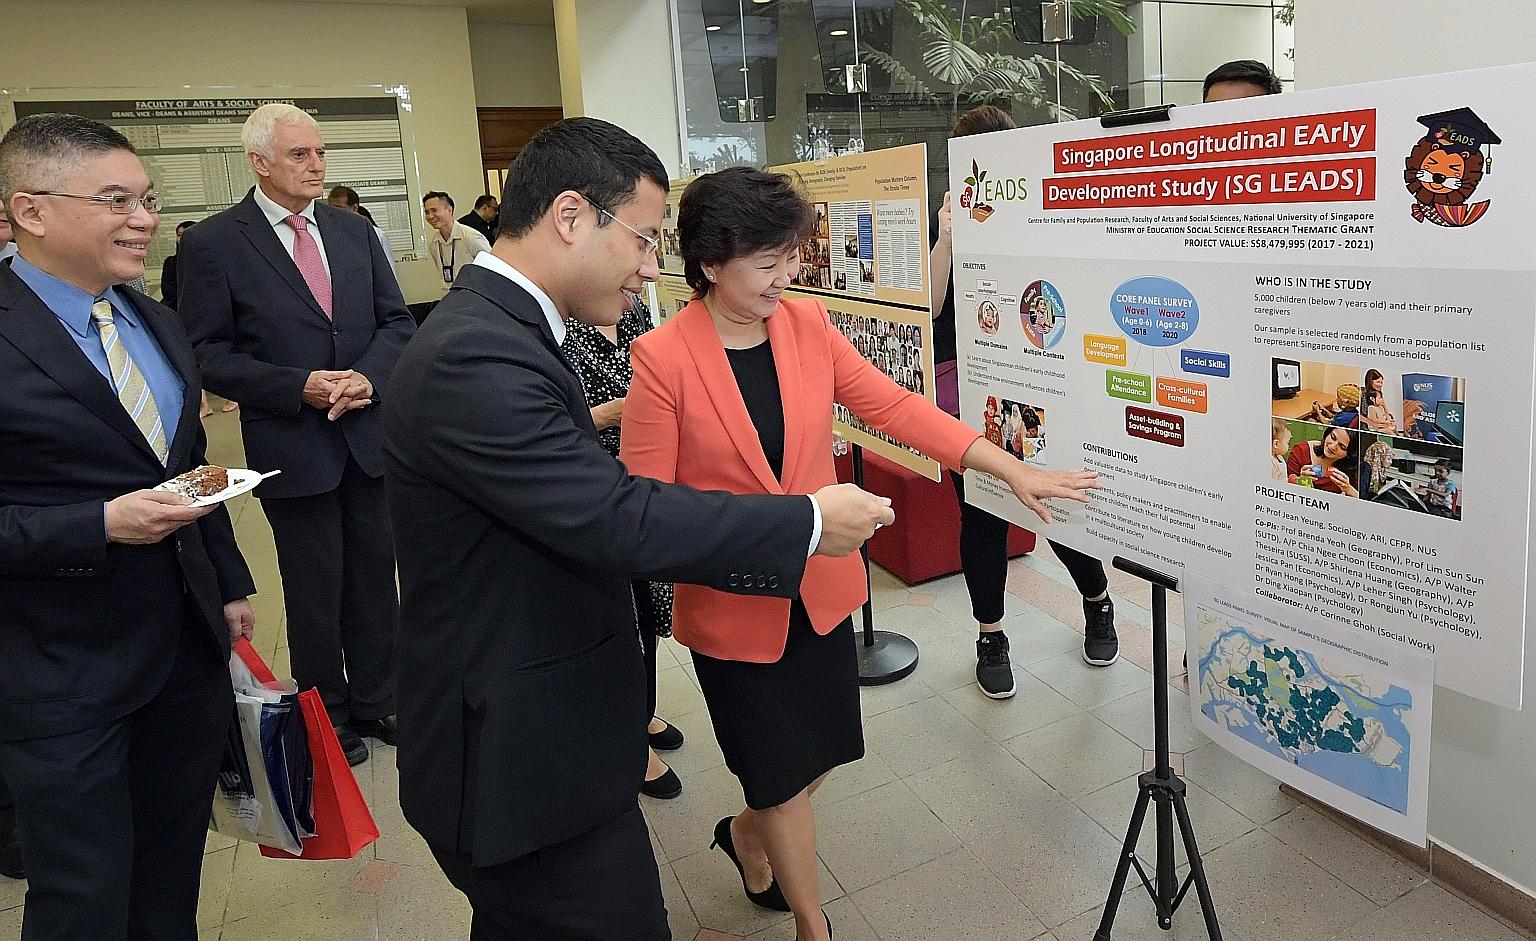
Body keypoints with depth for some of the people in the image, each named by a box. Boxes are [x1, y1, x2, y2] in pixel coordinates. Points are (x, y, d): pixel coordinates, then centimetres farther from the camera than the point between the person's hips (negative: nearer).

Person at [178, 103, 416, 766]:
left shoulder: (354, 231, 8)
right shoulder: (213, 242, -6)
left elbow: (397, 322, 8)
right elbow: (208, 355, -7)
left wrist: (368, 375, -11)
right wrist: (299, 387, -18)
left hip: (370, 435, 4)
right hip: (293, 446, -4)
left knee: (375, 578, 14)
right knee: (315, 591, 9)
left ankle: (376, 700, 32)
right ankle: (326, 717, 28)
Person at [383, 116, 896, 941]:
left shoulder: (493, 331, 7)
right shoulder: (475, 357, -26)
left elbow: (595, 512, 7)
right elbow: (618, 519, -28)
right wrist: (810, 521, -18)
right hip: (526, 763, -10)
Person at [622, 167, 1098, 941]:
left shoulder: (807, 323, -4)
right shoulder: (663, 358, -17)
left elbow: (895, 407, -4)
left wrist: (1014, 471, -9)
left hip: (821, 589, 5)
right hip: (733, 606, -5)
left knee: (823, 754, 19)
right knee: (782, 775, 12)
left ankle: (747, 835, 52)